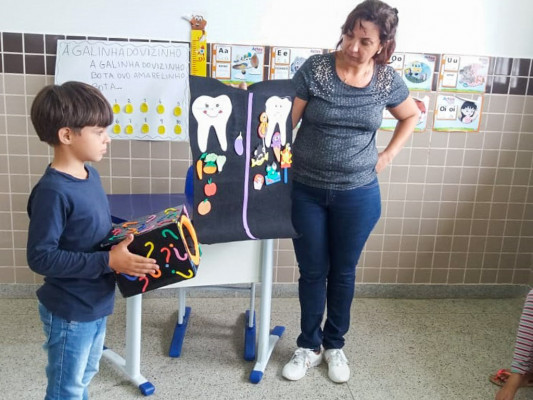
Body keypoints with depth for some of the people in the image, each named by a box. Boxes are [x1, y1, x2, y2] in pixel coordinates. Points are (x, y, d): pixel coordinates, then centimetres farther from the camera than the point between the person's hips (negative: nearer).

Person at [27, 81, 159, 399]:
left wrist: (126, 233, -1)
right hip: (69, 311, -8)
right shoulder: (53, 192, -26)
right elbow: (40, 257, -26)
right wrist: (108, 262, -28)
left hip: (96, 303, 8)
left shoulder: (90, 175, 0)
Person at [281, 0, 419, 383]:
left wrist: (388, 155, 5)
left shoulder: (387, 80, -4)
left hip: (358, 195, 1)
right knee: (312, 272, 12)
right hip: (306, 191, -1)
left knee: (343, 272, 15)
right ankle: (309, 346, 32)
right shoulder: (315, 69, -11)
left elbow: (411, 116, 15)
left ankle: (334, 344, 37)